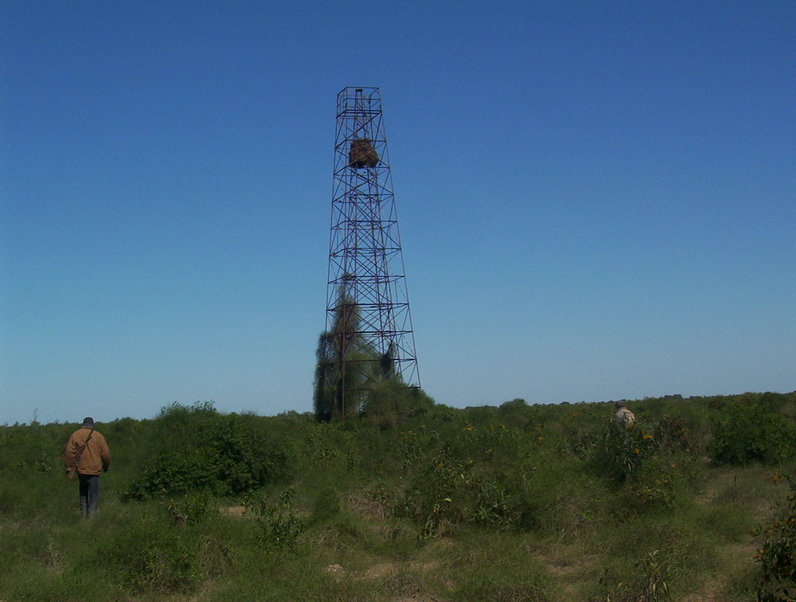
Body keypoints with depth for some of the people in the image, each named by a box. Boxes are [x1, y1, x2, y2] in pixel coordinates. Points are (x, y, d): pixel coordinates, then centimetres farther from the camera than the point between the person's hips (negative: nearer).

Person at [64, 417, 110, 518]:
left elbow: (69, 452, -2)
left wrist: (68, 468, 3)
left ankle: (83, 514, 16)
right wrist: (106, 466, 17)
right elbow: (106, 454, 1)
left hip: (81, 469, 2)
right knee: (93, 495, 1)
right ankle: (91, 515, -7)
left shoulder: (75, 435, 3)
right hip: (94, 470, -2)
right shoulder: (98, 436, 0)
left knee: (83, 494, 16)